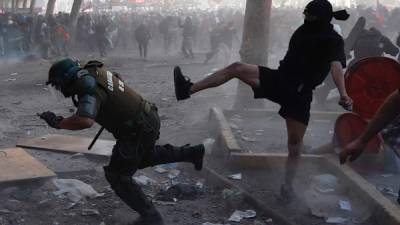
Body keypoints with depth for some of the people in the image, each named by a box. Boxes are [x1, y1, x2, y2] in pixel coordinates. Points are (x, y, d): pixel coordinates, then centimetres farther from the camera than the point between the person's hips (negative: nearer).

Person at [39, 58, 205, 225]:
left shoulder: (89, 88, -24)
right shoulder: (93, 72, 4)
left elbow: (84, 121, -41)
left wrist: (58, 123, -26)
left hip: (139, 131, -9)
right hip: (148, 119, 9)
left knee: (117, 176, 1)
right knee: (142, 159, 33)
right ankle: (191, 153, 35)